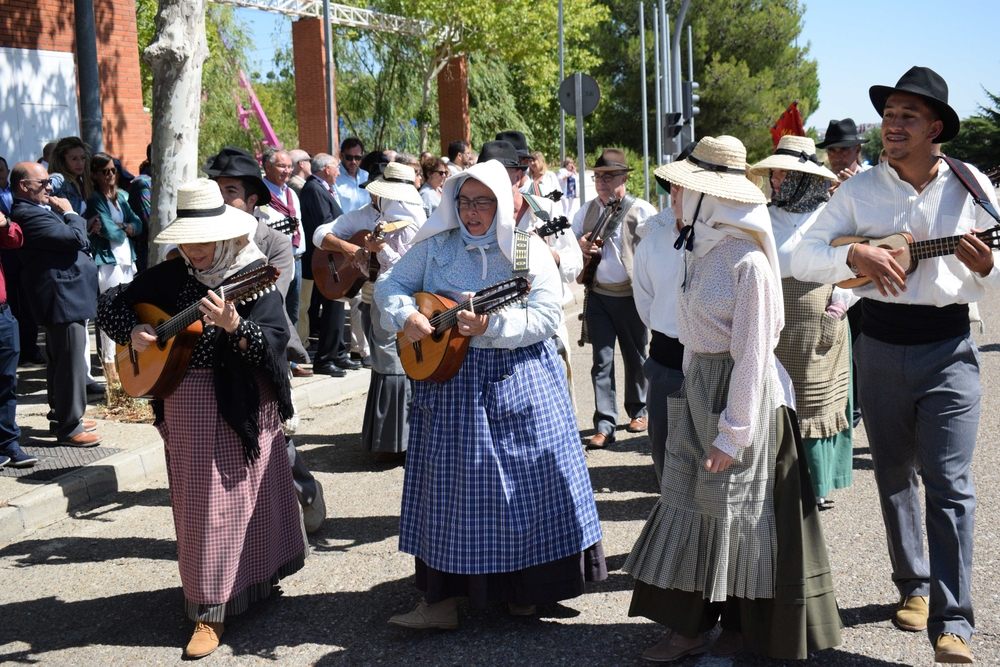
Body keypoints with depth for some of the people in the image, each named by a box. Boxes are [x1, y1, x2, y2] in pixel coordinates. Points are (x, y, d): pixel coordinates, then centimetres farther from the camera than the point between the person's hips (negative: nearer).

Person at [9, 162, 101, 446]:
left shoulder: (37, 210, 15)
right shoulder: (29, 215, -20)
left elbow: (72, 241, 20)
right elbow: (76, 238, -23)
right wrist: (70, 214, -9)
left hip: (63, 297, 12)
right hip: (64, 299, -12)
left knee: (59, 363, 20)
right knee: (71, 364, -6)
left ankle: (62, 417, 31)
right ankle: (69, 428, 1)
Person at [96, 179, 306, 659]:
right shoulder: (171, 276, 2)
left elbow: (274, 341, -21)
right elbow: (112, 305, 11)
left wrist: (233, 325, -38)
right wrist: (133, 332, -9)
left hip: (243, 403, -3)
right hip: (184, 406, 4)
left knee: (241, 495, 5)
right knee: (197, 503, 8)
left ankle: (257, 577, 22)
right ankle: (209, 609, 20)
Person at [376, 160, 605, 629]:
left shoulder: (529, 250, -3)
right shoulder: (435, 246, 4)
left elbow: (547, 316, -12)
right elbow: (390, 285, 7)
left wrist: (491, 325, -24)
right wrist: (405, 316, -13)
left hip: (519, 382, -1)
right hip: (449, 379, 2)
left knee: (527, 480, 3)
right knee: (449, 483, 4)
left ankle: (522, 588, 22)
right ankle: (442, 597, 12)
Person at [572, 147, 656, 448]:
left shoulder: (641, 211, -6)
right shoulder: (586, 211, 8)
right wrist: (580, 246, -6)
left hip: (631, 296, -3)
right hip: (598, 296, 3)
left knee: (635, 357, 12)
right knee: (602, 360, -1)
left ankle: (638, 410, 32)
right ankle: (604, 426, 0)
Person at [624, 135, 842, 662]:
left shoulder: (748, 261, -19)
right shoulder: (699, 250, 6)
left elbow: (753, 354, -18)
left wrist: (734, 431, -18)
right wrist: (692, 394, 14)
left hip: (745, 393, -8)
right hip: (698, 387, 8)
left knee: (739, 511, 5)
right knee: (687, 500, 9)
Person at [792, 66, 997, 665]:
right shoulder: (859, 190, 0)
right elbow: (803, 257, -6)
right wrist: (856, 255, -25)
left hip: (949, 349, -2)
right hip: (880, 346, 2)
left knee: (950, 484, -9)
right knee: (894, 478, 13)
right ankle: (914, 587, 32)